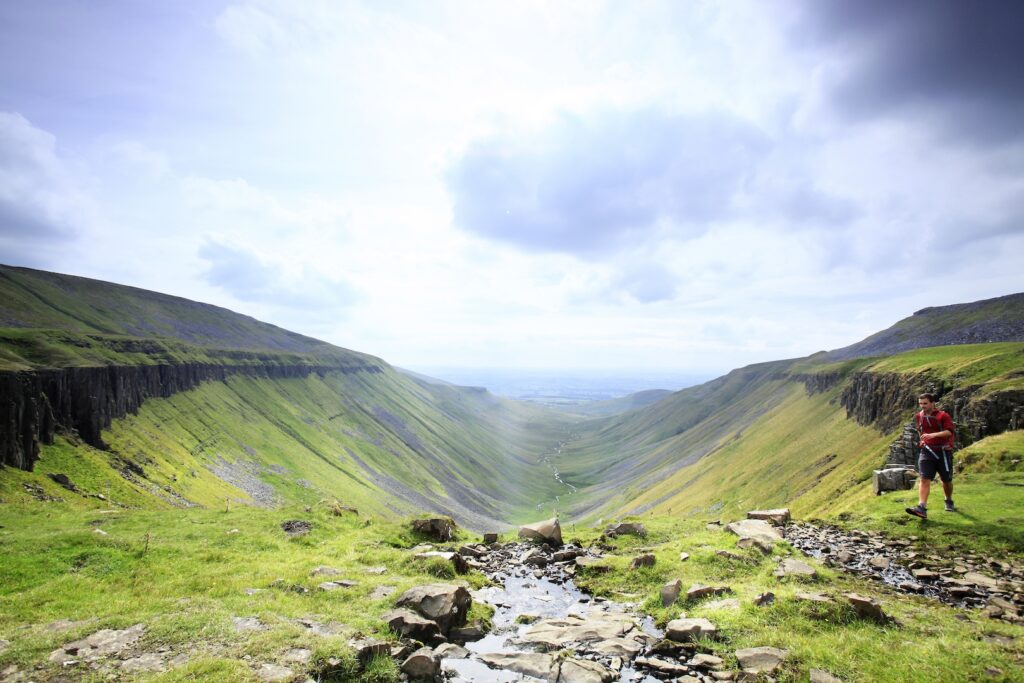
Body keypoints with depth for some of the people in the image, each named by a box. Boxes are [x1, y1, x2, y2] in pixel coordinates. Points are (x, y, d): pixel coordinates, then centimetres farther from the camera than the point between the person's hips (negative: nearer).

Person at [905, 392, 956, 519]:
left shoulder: (943, 416, -10)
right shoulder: (919, 417, 6)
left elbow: (949, 432, -25)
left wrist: (933, 435, -38)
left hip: (943, 451, -3)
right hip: (927, 451, 3)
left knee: (946, 480, 13)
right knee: (925, 479, -11)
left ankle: (949, 502, 40)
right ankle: (922, 508, -22)